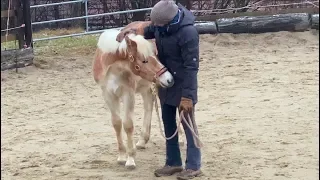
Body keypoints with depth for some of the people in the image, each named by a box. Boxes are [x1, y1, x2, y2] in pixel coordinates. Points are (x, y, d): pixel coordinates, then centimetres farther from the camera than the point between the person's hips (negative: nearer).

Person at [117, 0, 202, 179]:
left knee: (187, 123, 2)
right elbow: (150, 31, 17)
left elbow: (191, 67, -26)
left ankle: (194, 166, 13)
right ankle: (173, 162, 28)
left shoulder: (188, 33, -29)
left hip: (182, 83, -8)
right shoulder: (161, 22, -7)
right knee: (168, 123, 15)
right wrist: (133, 32, -3)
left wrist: (187, 95, -27)